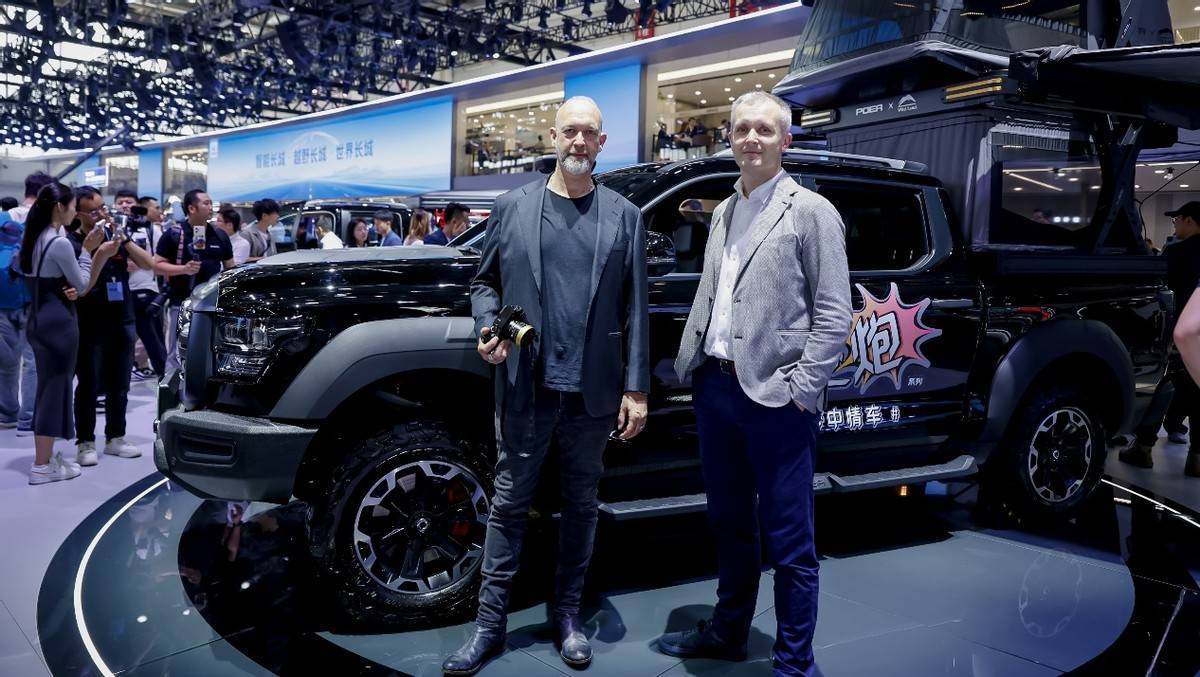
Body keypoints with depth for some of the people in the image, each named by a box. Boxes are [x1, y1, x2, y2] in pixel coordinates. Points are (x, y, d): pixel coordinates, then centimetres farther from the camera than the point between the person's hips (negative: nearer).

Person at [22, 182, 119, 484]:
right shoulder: (60, 243, -17)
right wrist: (87, 250, -3)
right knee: (55, 388, -3)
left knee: (47, 388, 15)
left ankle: (46, 455, 23)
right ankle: (42, 465, 2)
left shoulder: (35, 238, 11)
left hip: (39, 319, 9)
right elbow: (82, 286, -10)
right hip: (58, 321, -9)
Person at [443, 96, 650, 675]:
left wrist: (637, 388, -1)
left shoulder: (624, 217, 6)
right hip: (526, 386, 0)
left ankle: (568, 614, 28)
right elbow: (485, 281, 11)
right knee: (509, 503, 7)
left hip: (593, 390, 1)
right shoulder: (513, 207, 6)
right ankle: (490, 623, 18)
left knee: (581, 504, 12)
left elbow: (635, 309, 3)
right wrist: (487, 328, -10)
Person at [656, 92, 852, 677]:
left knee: (787, 542, 3)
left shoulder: (811, 212, -5)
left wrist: (800, 390, -15)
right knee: (729, 525, 20)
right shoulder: (724, 213, 14)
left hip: (774, 398, -6)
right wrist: (690, 363, 8)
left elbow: (833, 315, -10)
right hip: (716, 387, 7)